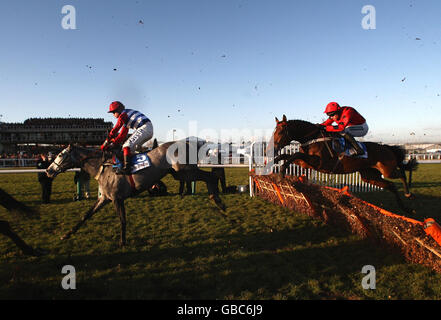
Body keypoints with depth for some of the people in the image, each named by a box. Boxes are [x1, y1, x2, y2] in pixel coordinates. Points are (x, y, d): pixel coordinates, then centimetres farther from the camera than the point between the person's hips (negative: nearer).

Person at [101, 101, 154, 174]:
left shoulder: (123, 114, -1)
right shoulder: (127, 114, 29)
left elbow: (115, 130, -2)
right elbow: (124, 133, 28)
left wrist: (105, 143, 2)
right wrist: (114, 142, 25)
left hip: (144, 128, -10)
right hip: (150, 129, 10)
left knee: (127, 146, -17)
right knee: (133, 147, 22)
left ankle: (127, 168, -27)